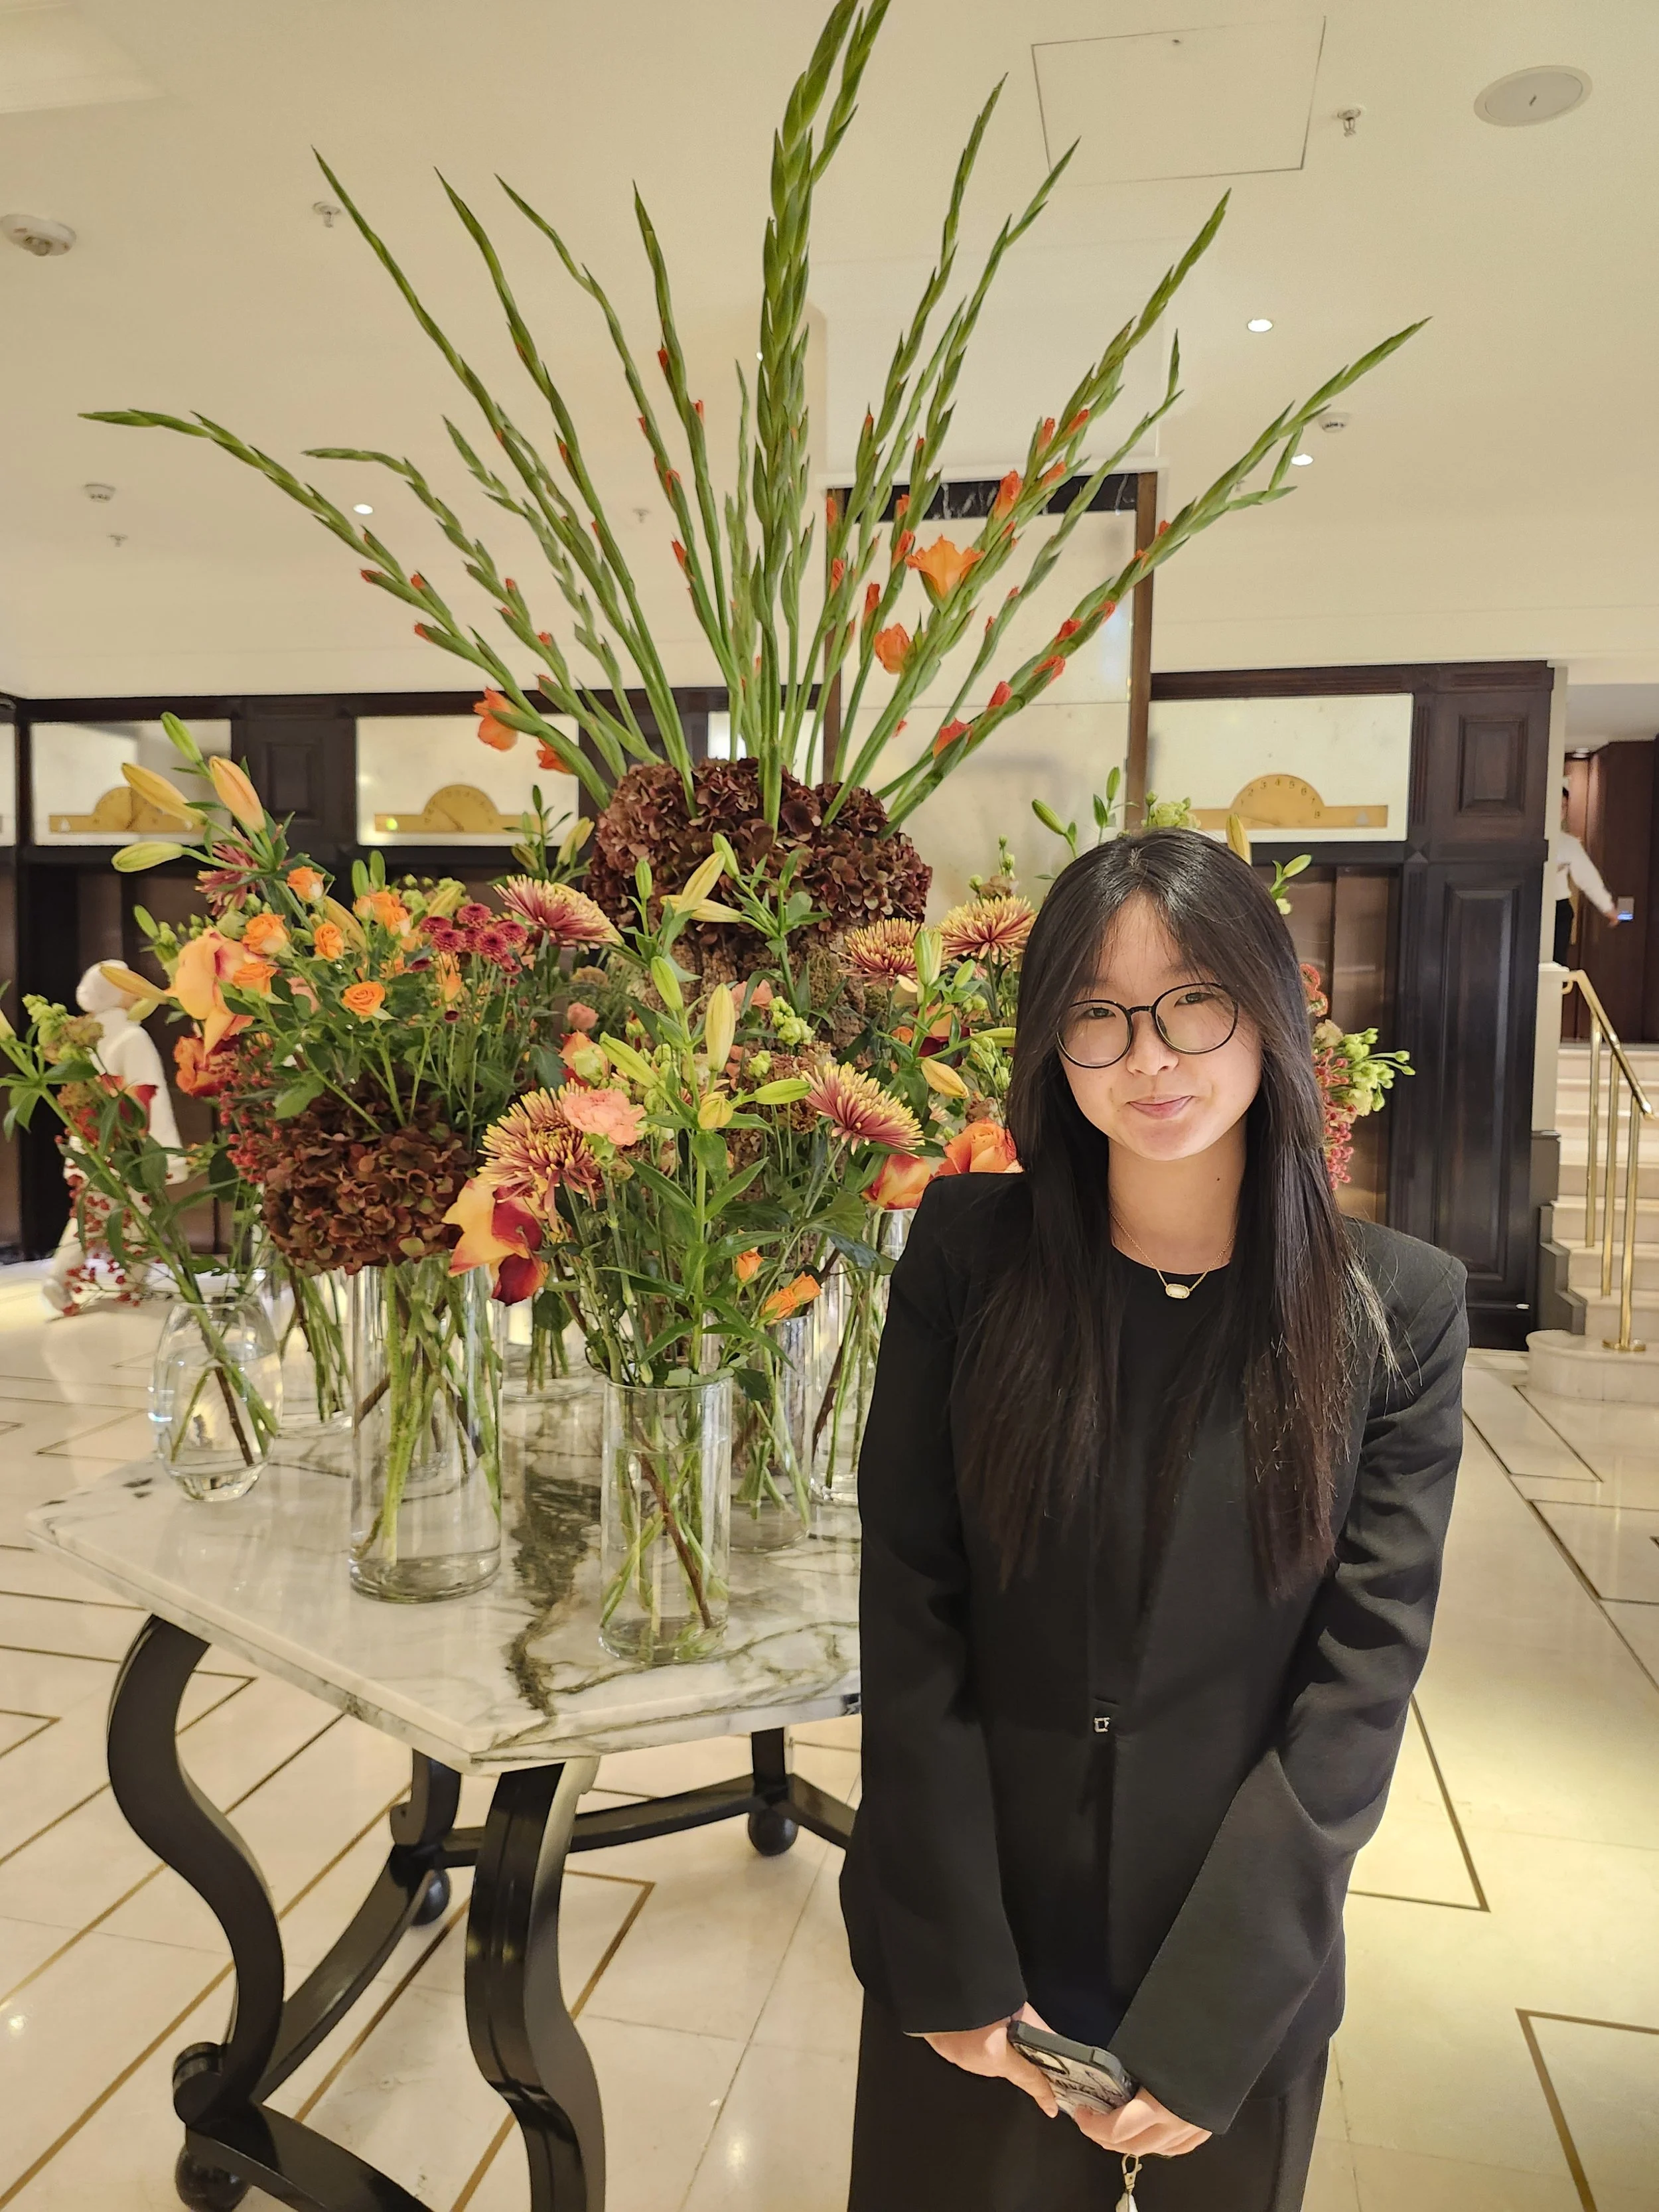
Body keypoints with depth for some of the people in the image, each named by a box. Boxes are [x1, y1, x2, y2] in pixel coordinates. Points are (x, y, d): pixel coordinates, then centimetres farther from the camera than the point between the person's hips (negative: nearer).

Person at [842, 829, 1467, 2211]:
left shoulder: (1399, 1310, -11)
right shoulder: (969, 1253, -10)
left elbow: (1364, 1678, -11)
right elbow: (911, 1617, -9)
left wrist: (1201, 2031, -13)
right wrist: (956, 1971, -11)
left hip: (1247, 1970, 0)